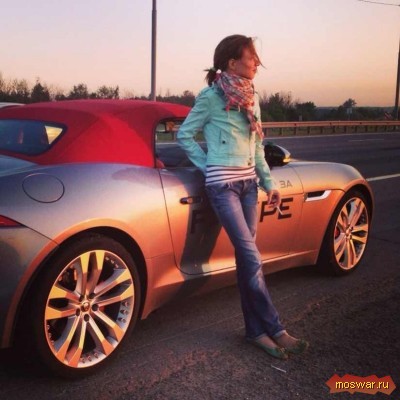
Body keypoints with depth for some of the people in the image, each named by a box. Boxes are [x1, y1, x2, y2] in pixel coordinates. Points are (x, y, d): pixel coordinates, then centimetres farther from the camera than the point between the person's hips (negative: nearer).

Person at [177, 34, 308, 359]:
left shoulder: (251, 98, 13)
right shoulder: (211, 97, -7)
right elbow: (185, 135, 0)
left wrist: (268, 182, 12)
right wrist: (209, 166, -1)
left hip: (248, 181, 6)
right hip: (223, 184, -6)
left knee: (246, 258, 7)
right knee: (252, 259, -9)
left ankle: (255, 329, 14)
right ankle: (276, 330, 0)